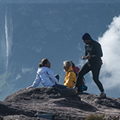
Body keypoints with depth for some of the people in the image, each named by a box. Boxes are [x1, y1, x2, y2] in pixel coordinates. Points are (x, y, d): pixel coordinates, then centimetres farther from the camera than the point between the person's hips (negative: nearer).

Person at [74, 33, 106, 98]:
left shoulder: (96, 45, -16)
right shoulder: (86, 46, 7)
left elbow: (100, 54, -18)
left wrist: (90, 56, -25)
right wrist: (84, 57, -8)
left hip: (96, 63, -8)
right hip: (89, 63, 8)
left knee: (95, 78, -9)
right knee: (80, 73, 0)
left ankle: (103, 93, 3)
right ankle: (75, 88, 9)